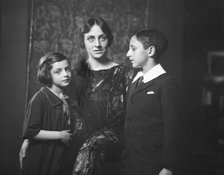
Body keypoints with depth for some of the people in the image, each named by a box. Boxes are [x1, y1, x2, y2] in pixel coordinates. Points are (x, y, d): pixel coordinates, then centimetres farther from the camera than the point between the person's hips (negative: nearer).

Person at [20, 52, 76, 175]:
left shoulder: (68, 99, 5)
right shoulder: (40, 99, -17)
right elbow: (30, 132, -22)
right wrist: (59, 135, -19)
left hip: (60, 157, 6)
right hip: (39, 160, -6)